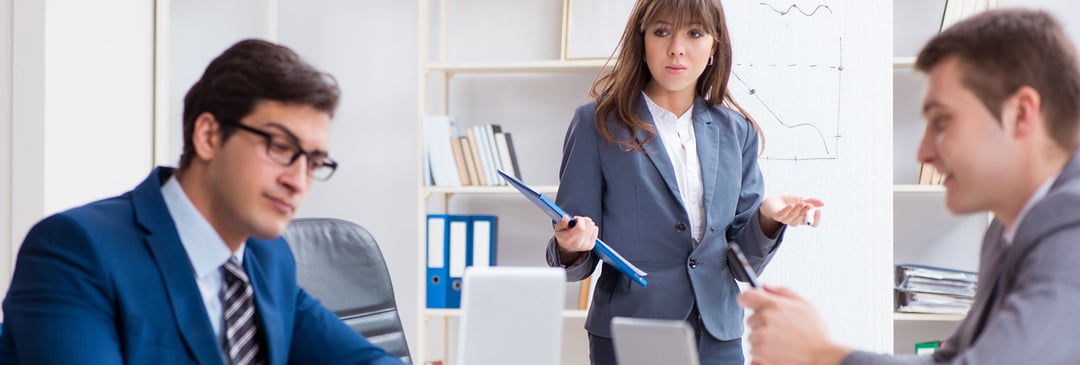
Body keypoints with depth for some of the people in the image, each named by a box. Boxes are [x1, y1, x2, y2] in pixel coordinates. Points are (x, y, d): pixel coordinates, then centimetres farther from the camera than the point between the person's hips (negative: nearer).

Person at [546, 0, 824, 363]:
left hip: (719, 336, 3)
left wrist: (767, 217, -11)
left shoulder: (736, 131, 6)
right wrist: (572, 248, -25)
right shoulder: (598, 124, -3)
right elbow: (572, 261, -3)